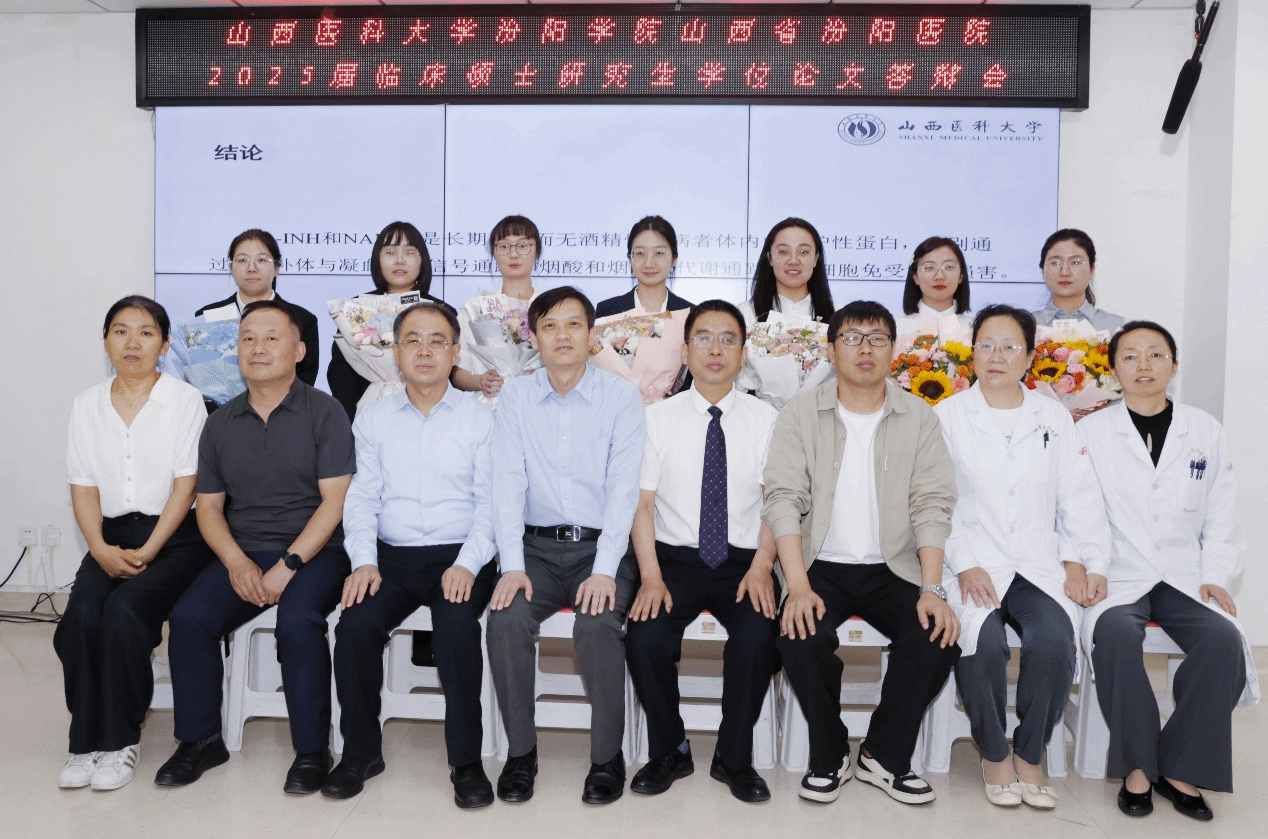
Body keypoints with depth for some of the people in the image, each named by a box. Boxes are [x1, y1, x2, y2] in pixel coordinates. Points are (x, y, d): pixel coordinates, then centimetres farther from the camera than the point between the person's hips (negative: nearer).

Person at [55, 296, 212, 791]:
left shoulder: (185, 401, 0)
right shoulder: (88, 405, 12)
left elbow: (185, 486, -6)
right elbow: (84, 487, 7)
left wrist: (147, 552, -14)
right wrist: (101, 549, -9)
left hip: (173, 537, -3)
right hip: (112, 537, 4)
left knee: (124, 611, -27)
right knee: (81, 615, -23)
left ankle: (119, 740, -10)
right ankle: (87, 740, -9)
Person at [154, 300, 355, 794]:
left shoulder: (324, 412, -3)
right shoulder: (221, 423, 12)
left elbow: (335, 502, -10)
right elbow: (208, 505, 12)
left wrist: (287, 565, -18)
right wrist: (237, 562, -7)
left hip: (314, 552, -4)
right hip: (241, 554, 5)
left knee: (298, 620, -30)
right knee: (189, 617, -18)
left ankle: (312, 750, -13)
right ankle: (201, 740, 2)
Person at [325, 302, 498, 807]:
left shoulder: (480, 419, 6)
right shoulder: (372, 421, 13)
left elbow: (490, 501, -1)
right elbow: (361, 498, 7)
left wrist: (467, 564, -16)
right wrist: (363, 561, -9)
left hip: (459, 557, -2)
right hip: (391, 557, 2)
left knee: (457, 627, -30)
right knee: (355, 627, -23)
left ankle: (466, 760, -13)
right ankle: (361, 751, -1)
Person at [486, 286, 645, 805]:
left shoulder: (622, 397, 0)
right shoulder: (515, 397, 6)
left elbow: (624, 486, -8)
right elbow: (508, 481, -2)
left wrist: (604, 569, -19)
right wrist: (512, 565, -14)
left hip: (600, 545, -2)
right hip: (537, 545, 2)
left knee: (598, 626, -28)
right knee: (506, 621, -25)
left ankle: (607, 757, -6)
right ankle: (520, 752, -4)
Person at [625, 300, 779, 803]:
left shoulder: (766, 419, 5)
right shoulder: (658, 418, 4)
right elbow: (642, 502, 0)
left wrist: (762, 566, -14)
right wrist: (651, 577, -13)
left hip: (744, 563, 0)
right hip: (675, 557, 0)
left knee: (758, 636, -28)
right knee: (645, 637, -25)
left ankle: (734, 759, -2)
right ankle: (669, 753, 4)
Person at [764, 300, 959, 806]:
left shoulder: (919, 418, 5)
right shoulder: (801, 414, 1)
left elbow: (932, 504, -1)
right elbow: (783, 499, -8)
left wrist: (932, 589, -15)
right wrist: (798, 586, -20)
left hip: (893, 569, 2)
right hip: (822, 565, -1)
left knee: (938, 637, -24)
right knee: (800, 638, -28)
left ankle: (884, 756, 0)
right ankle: (830, 758, 0)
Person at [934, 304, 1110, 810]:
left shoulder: (1054, 418, 16)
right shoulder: (946, 416, 8)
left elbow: (1080, 499, 11)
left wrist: (1080, 562, -3)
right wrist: (965, 566, -12)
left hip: (1039, 563, 2)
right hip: (972, 564, -2)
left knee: (1054, 640, -27)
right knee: (982, 642, -29)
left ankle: (1030, 756, -3)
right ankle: (994, 755, -2)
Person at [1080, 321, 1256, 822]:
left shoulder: (1205, 432, 12)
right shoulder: (1091, 432, 4)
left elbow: (1220, 518, 13)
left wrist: (1215, 577, 0)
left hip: (1185, 578, 2)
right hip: (1119, 576, -2)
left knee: (1224, 639, -27)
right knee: (1116, 632, -33)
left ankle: (1181, 769, -11)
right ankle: (1137, 764, -16)